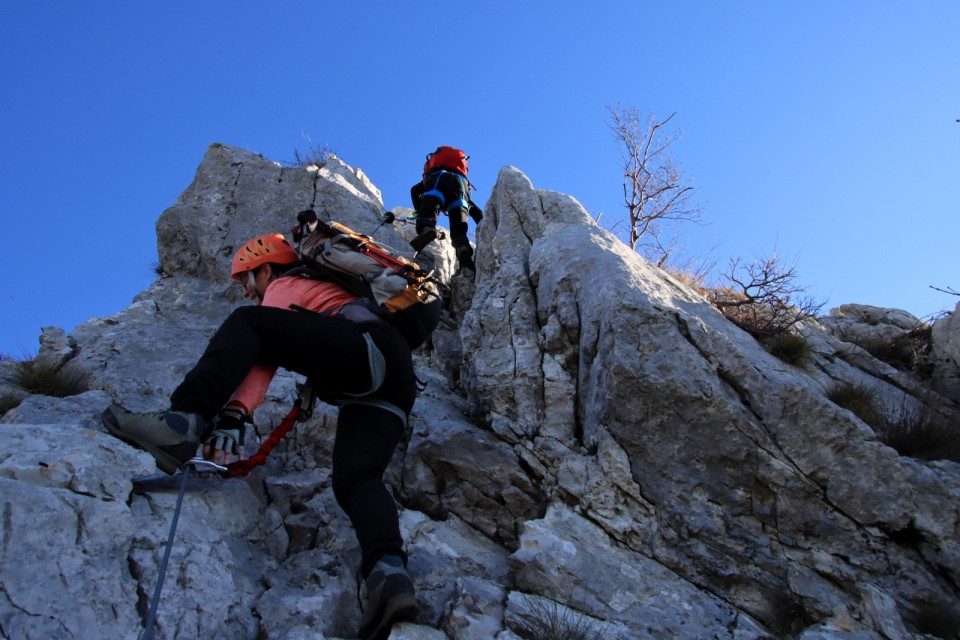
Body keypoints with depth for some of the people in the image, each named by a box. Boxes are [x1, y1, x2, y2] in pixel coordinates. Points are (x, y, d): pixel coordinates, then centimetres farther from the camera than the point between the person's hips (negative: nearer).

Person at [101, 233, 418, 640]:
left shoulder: (283, 287, 17)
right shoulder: (320, 289, 43)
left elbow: (260, 344, 0)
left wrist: (234, 415, -11)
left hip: (369, 347, -8)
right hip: (388, 392, 8)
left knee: (247, 323, -9)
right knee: (354, 478, -12)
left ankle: (184, 421, -30)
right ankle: (388, 575, -38)